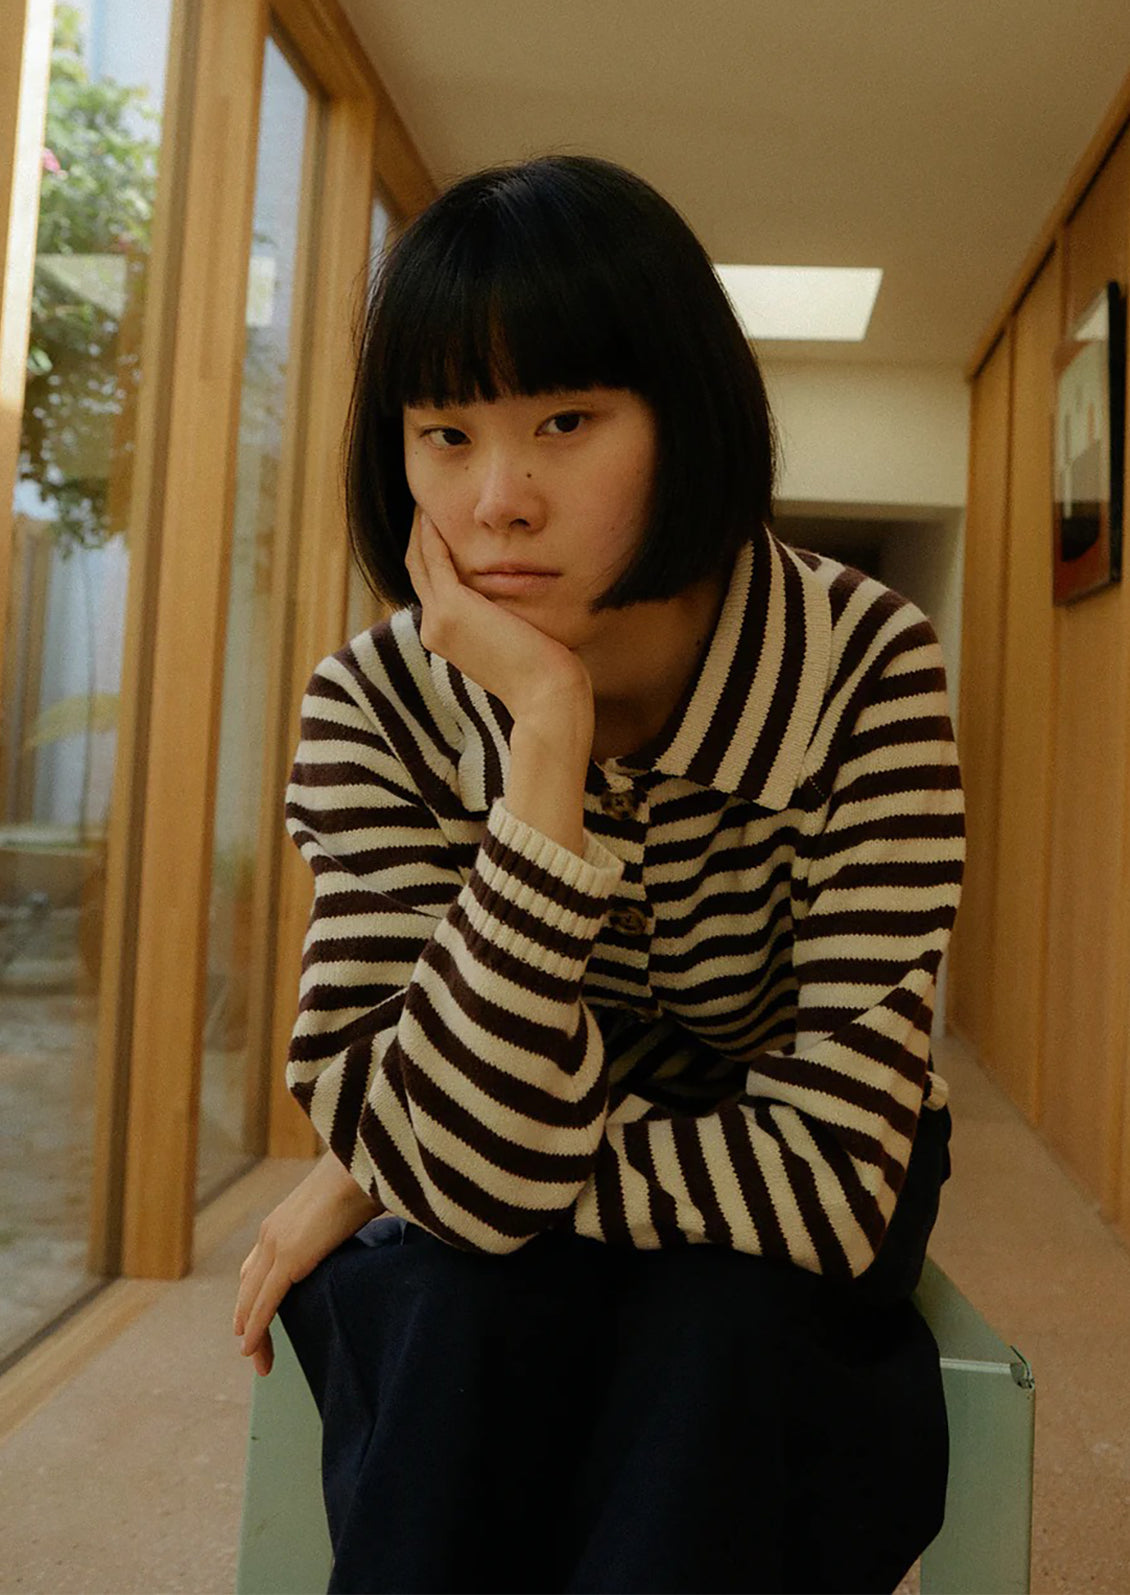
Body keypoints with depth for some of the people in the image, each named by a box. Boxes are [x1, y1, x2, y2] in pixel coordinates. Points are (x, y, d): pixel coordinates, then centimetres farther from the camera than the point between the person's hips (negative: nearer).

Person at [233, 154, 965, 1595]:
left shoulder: (864, 667, -23)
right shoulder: (377, 704, -19)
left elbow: (829, 1180, -27)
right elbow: (468, 1166, -29)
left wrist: (374, 1176, -22)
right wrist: (549, 727, -36)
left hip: (769, 1264, 0)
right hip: (484, 1264, 1)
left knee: (716, 1329, -32)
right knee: (442, 1310, -31)